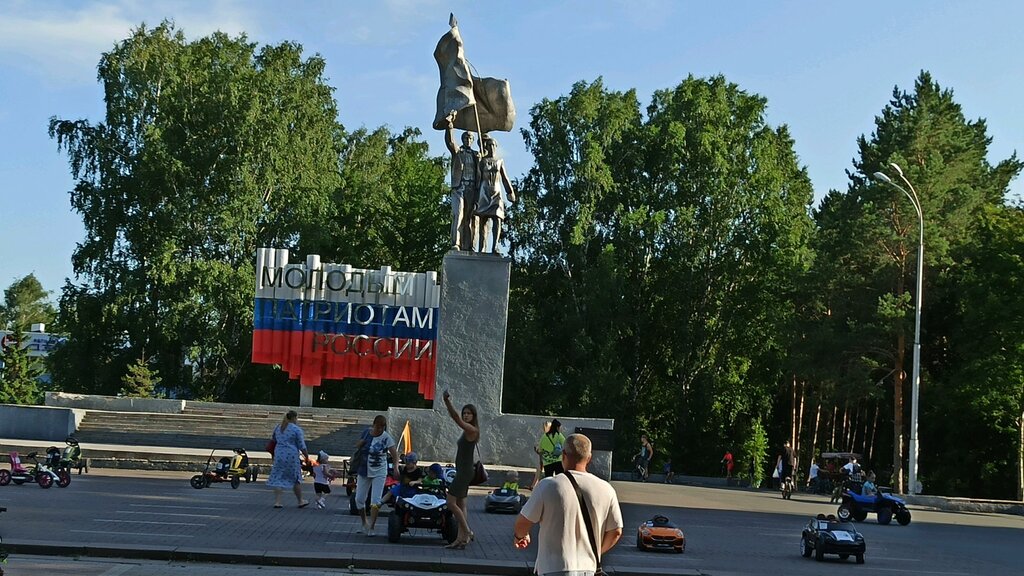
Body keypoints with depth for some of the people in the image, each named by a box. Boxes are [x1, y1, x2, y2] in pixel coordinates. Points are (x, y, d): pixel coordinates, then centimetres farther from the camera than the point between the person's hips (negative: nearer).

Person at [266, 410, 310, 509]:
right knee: (296, 479, 8)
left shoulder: (277, 428, 10)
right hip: (292, 455, -5)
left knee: (278, 479, 6)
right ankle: (300, 501, 18)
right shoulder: (297, 430, -8)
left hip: (279, 455, 5)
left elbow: (274, 440, 23)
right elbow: (302, 446, -8)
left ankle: (277, 501, -1)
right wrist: (306, 456, 3)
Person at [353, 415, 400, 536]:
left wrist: (396, 467, -39)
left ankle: (371, 527, -4)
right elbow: (358, 447, 14)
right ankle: (364, 524, 26)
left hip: (379, 473, -4)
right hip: (364, 471, 4)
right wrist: (361, 443, -10)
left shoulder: (386, 438, -13)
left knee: (375, 501, -11)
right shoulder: (366, 432, -2)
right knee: (359, 499, 8)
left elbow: (394, 454, -22)